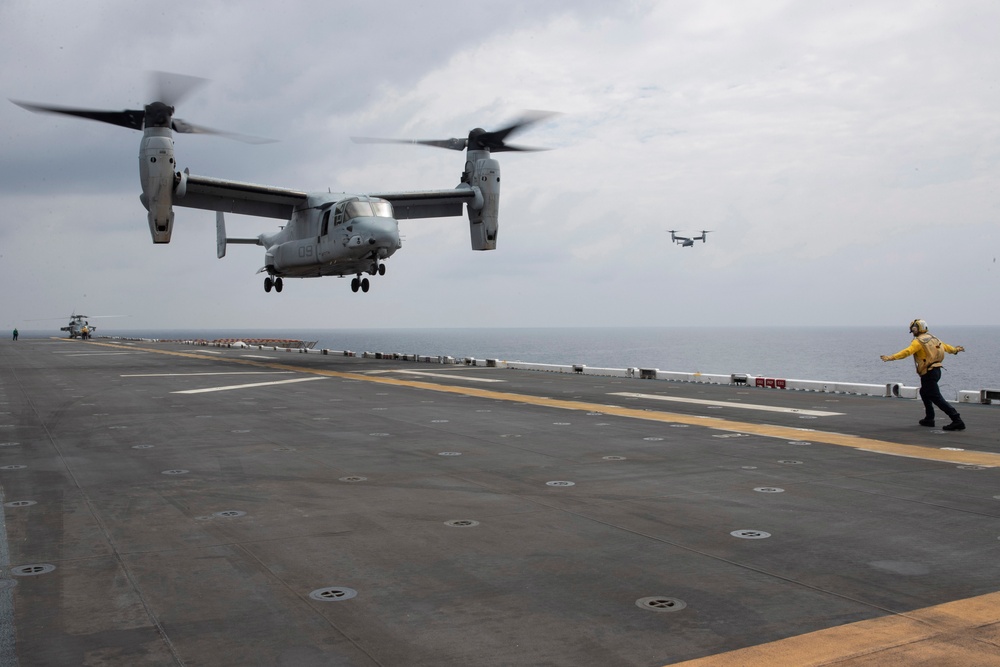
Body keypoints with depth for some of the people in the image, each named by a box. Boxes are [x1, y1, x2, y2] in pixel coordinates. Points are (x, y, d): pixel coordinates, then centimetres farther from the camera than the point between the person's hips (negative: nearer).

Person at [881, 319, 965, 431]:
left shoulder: (918, 342, -13)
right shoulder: (932, 338, 12)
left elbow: (907, 352, -28)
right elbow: (944, 346, 28)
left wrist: (891, 357, -34)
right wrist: (955, 350, 48)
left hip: (928, 373, -9)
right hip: (936, 370, 9)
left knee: (936, 398, -9)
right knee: (924, 392, 25)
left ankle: (957, 421, -16)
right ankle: (929, 419, 29)